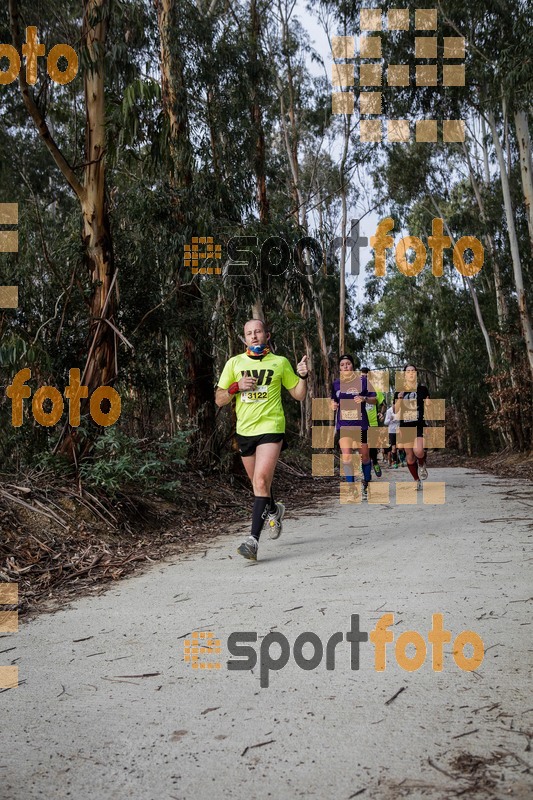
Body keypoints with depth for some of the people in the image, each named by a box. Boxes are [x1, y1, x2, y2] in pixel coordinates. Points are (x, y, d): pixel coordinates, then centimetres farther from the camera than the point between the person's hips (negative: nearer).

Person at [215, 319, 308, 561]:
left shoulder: (280, 362, 5)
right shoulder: (234, 363, 7)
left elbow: (298, 395, 11)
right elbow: (219, 400, 5)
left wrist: (302, 376, -7)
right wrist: (236, 386, -13)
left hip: (271, 427, -3)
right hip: (244, 430, 4)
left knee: (261, 481, -19)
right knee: (258, 483, 17)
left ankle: (253, 539, -20)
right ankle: (274, 510, 47)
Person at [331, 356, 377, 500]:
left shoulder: (363, 380, -2)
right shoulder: (336, 384, 6)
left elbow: (374, 400, 1)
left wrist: (364, 398, -20)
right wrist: (333, 405, -3)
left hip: (360, 424, -1)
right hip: (343, 424, 2)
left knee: (364, 456, 10)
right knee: (346, 456, -12)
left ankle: (366, 484, 31)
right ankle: (352, 489, -4)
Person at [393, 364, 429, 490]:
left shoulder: (422, 388, 3)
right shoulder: (399, 391, 6)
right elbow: (395, 411, 2)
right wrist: (399, 398, -12)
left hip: (420, 425, -2)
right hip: (405, 426, 2)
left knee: (418, 450, -24)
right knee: (409, 455, 6)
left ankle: (422, 465, 10)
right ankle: (417, 481, 22)